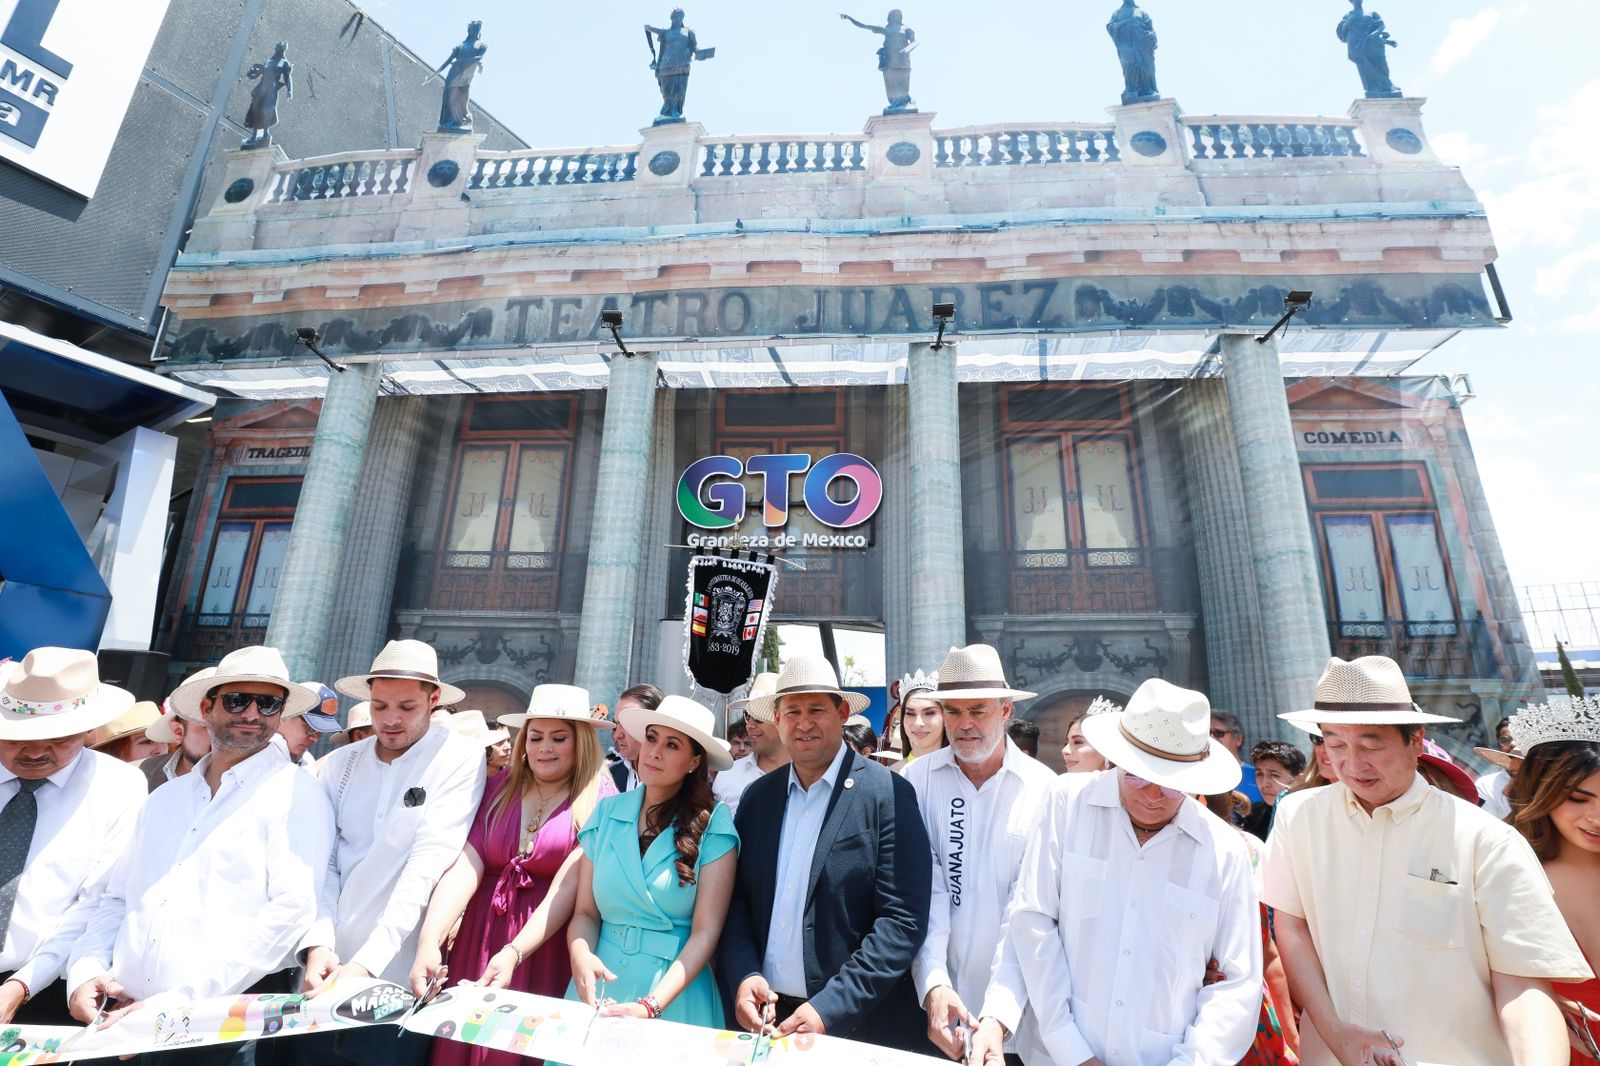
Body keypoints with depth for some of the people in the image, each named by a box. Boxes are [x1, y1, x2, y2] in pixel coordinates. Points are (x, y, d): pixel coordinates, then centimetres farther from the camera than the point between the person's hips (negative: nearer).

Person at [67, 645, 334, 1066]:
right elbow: (116, 899, 17)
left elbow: (293, 908, -16)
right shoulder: (164, 797, 13)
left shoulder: (295, 793, -8)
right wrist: (85, 972, -1)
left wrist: (183, 999, -19)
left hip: (230, 1019, -6)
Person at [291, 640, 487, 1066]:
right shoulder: (339, 763, 4)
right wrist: (317, 944, -13)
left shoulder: (460, 759, -11)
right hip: (323, 980, 4)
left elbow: (427, 865, -17)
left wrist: (366, 963, -23)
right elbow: (319, 862, 1)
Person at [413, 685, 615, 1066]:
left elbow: (568, 884, -16)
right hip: (480, 942, 4)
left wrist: (514, 953, -26)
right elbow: (465, 867, -9)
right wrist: (429, 941, -22)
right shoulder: (498, 788, 1)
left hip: (546, 955, -3)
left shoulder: (599, 799, -11)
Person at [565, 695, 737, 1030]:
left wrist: (651, 1006, -21)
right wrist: (581, 957, -18)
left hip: (676, 995, -2)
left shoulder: (713, 825, -11)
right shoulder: (606, 813, -1)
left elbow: (705, 932, -13)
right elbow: (585, 912, 1)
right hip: (600, 987, 3)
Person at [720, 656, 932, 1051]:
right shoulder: (757, 796, 1)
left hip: (859, 1024, -4)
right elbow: (736, 898, 5)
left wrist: (830, 1008, -19)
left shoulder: (888, 794, -14)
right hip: (762, 1016, 4)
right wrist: (744, 976, -10)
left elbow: (904, 920, -16)